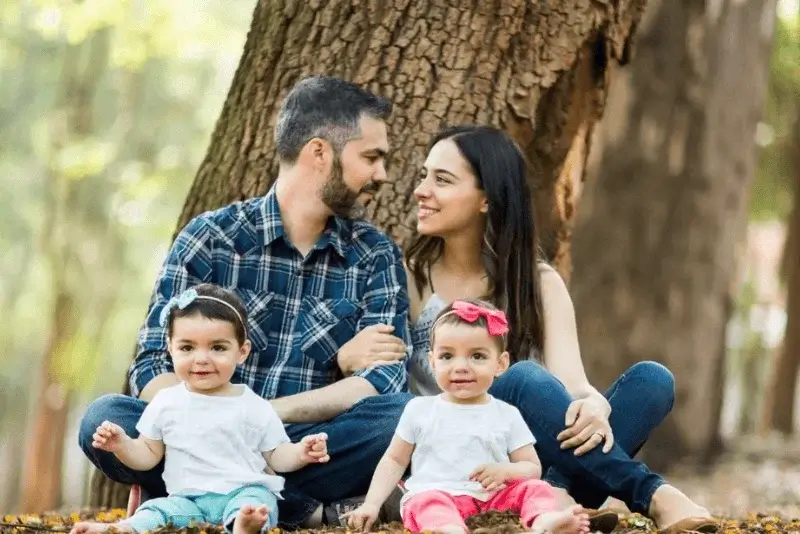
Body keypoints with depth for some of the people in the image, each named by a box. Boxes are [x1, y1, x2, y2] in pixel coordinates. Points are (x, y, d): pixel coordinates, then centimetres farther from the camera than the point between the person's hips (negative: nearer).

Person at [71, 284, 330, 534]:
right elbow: (148, 455, 17)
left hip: (245, 491, -2)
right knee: (158, 510, -26)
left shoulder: (254, 408, 6)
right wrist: (122, 445, -4)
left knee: (256, 501, -35)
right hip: (188, 500, 2)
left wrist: (300, 454, -11)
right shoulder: (165, 404, 10)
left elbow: (276, 456, 11)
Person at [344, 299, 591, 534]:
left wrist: (505, 471, -11)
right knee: (427, 501, -34)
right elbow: (394, 460, 19)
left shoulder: (507, 415, 12)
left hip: (492, 500, 2)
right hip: (433, 494, -2)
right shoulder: (419, 409, 12)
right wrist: (372, 504, 5)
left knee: (535, 487, -20)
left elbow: (533, 469, 13)